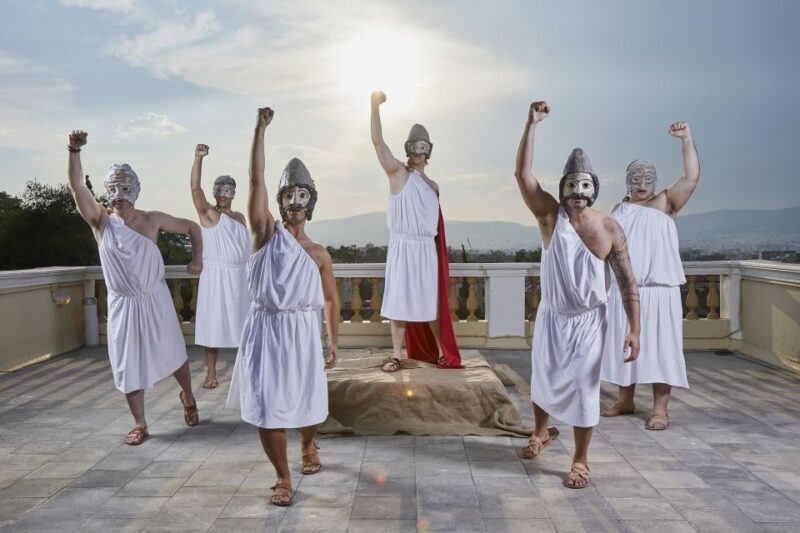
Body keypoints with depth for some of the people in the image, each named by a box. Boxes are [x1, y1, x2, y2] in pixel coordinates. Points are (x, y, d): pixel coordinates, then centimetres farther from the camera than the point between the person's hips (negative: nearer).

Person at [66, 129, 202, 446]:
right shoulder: (101, 222, -4)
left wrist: (197, 258, -4)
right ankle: (139, 424, 16)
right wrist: (74, 151, -30)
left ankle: (188, 397, 39)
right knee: (129, 363, 4)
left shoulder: (153, 220, -3)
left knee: (171, 353, 12)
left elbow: (192, 227, 7)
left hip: (155, 300, 0)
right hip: (122, 303, 0)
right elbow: (76, 187, -17)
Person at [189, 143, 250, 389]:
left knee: (241, 322, 9)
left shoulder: (239, 217, 14)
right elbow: (195, 187, -15)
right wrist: (198, 158, -27)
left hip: (240, 276, 5)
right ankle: (211, 373, 5)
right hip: (216, 276, -4)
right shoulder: (208, 213, -1)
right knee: (214, 323, -1)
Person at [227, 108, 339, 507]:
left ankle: (308, 447, 45)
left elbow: (331, 300, 13)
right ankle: (283, 478, 15)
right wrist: (261, 128, -10)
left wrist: (334, 343, 8)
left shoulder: (319, 255, 6)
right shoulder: (267, 233, 2)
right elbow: (256, 179, -6)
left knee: (308, 404, 11)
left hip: (303, 331, 1)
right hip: (265, 329, -1)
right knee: (266, 408, -2)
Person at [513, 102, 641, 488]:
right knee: (543, 380, 17)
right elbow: (522, 174, -22)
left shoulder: (610, 229, -10)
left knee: (583, 388, 1)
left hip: (588, 320, -1)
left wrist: (634, 330, -15)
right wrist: (532, 124, -25)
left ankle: (580, 461, 18)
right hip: (551, 316, 2)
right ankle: (540, 433, 44)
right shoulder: (550, 215, -9)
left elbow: (627, 284, -8)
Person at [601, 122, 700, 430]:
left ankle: (660, 409, 0)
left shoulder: (666, 203, 1)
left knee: (659, 347, -4)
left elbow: (692, 177, -12)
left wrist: (686, 139, -16)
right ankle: (625, 400, 23)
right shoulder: (620, 210, 15)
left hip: (657, 291, -5)